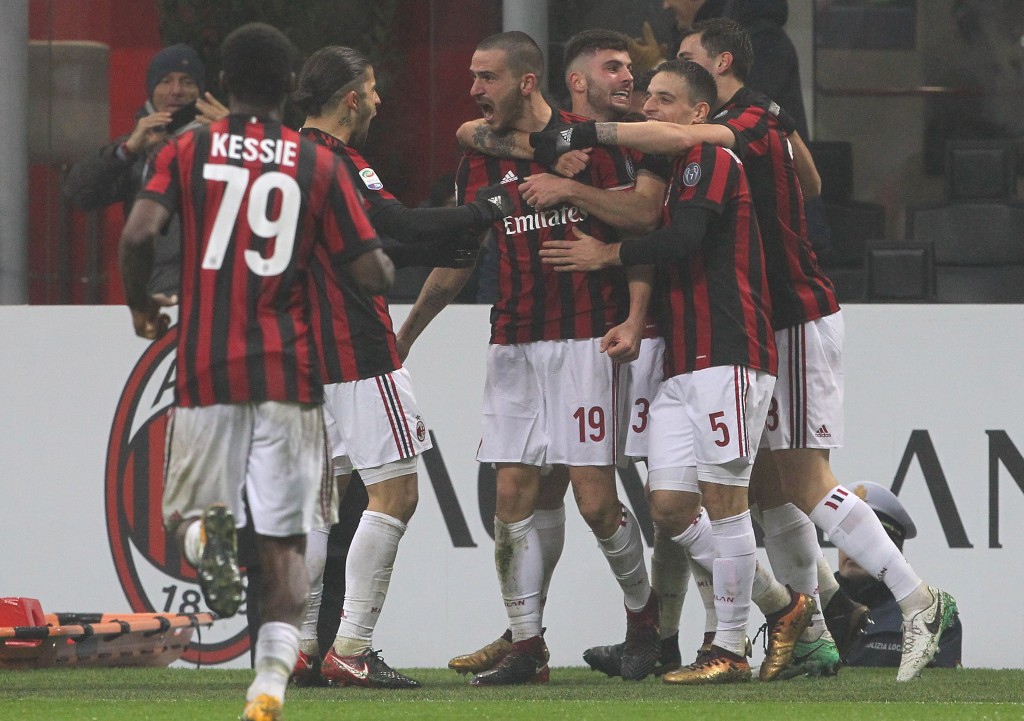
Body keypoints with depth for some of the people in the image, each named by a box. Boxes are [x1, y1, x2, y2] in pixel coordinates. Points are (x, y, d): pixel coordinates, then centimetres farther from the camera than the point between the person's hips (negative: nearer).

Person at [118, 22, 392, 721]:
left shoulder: (187, 151, 4)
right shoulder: (318, 164, 4)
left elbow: (139, 234, -11)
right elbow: (374, 274, 1)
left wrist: (141, 304, 8)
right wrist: (387, 261, 25)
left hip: (206, 367, 0)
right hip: (289, 371, 0)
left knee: (188, 508, 15)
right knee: (285, 542, 4)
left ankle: (205, 535, -22)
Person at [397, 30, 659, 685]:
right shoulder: (480, 160, 10)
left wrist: (635, 318, -14)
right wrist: (402, 336, 20)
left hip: (586, 340, -5)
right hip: (513, 345, 5)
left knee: (596, 502, -7)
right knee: (513, 497, -2)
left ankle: (643, 611, 18)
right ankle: (526, 648, 4)